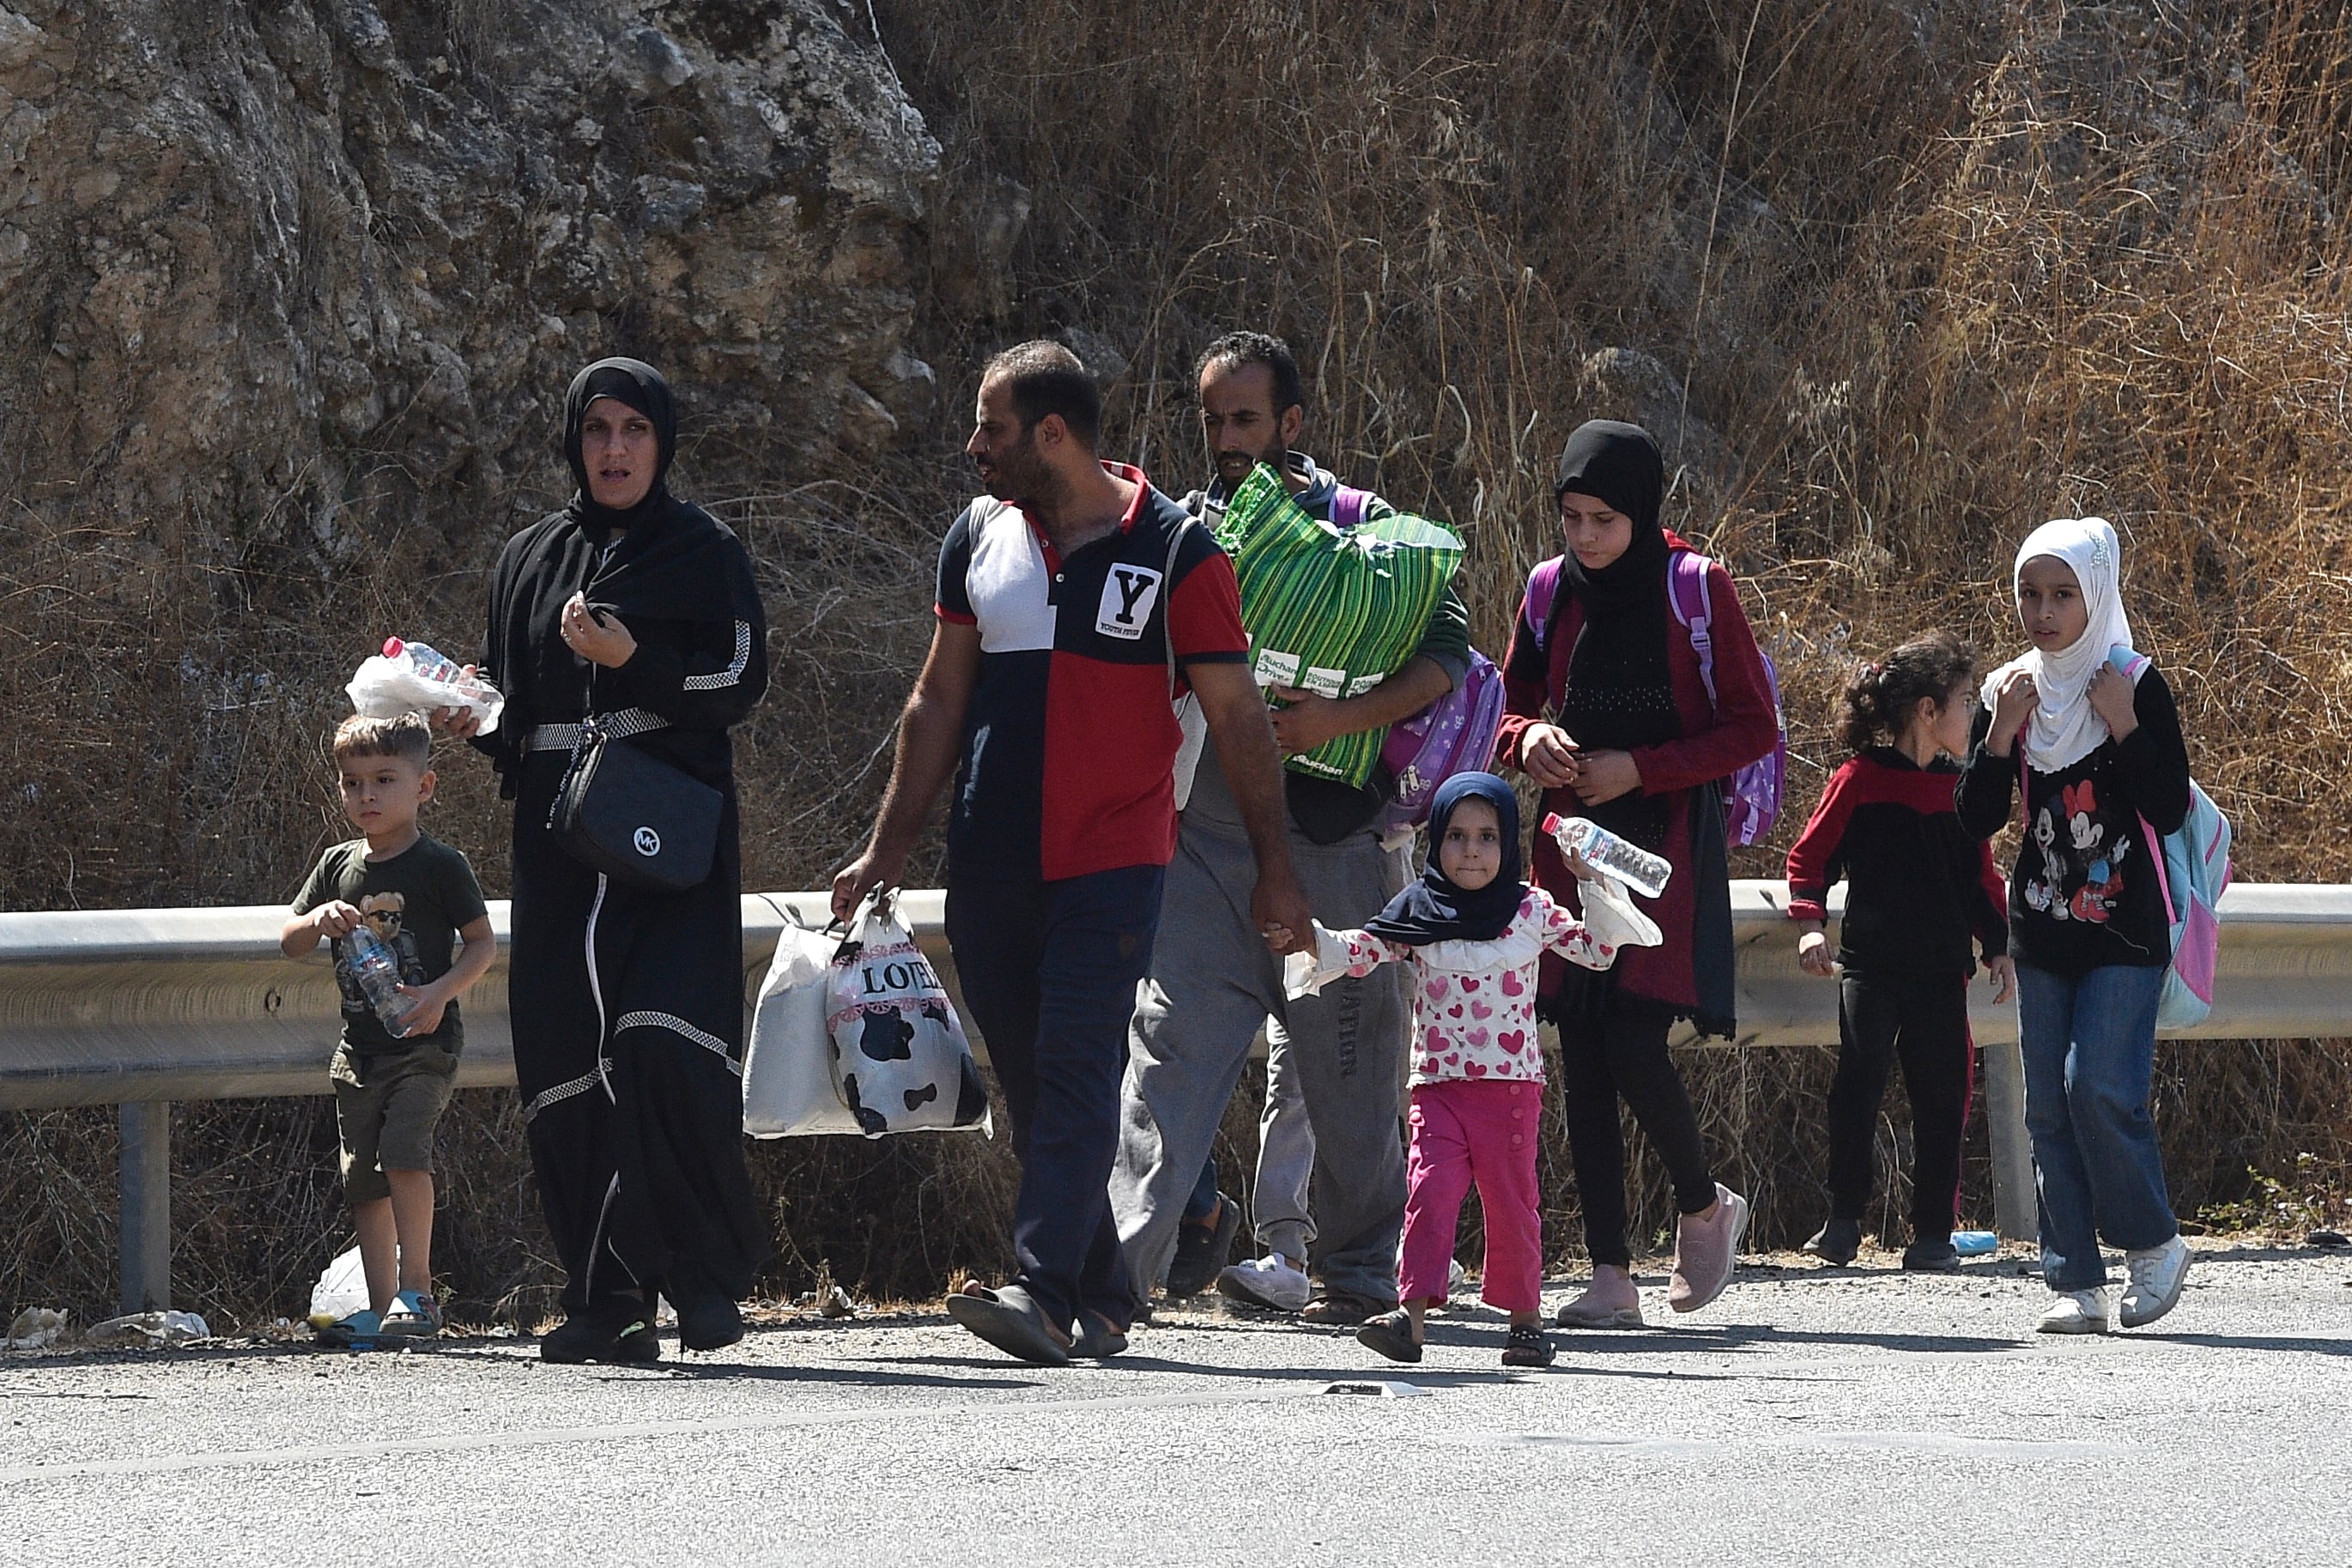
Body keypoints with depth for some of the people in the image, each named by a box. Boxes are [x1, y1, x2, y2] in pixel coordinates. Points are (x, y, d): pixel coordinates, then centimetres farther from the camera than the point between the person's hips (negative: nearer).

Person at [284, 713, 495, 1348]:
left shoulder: (439, 866, -5)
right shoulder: (338, 866, 10)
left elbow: (483, 943, -2)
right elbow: (289, 943, 13)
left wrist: (441, 992, -18)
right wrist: (319, 920, -10)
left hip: (423, 1041, -6)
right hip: (359, 1050, 6)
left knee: (404, 1151, -23)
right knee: (363, 1177, 5)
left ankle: (416, 1291, -17)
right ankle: (381, 1308, 11)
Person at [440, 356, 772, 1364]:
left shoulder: (703, 553, 5)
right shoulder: (530, 560, 18)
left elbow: (740, 681, -4)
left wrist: (633, 659, -17)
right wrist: (470, 718, 2)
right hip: (560, 849, 4)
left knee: (663, 1045, -20)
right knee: (565, 1067, -3)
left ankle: (708, 1269, -6)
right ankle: (607, 1307, 1)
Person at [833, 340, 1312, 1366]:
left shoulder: (1174, 550, -3)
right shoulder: (979, 537, 11)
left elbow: (1236, 716, 1)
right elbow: (939, 700, 17)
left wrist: (1273, 866, 1)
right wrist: (887, 847, 14)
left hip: (1112, 860, -5)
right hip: (989, 861, 5)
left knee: (1078, 1070, -15)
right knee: (1031, 1085, 6)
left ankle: (1046, 1291, -23)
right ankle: (1102, 1299, 14)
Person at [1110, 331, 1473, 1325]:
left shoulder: (1361, 527, 3)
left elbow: (1446, 656, -5)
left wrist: (1337, 720, -18)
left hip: (1326, 832, -2)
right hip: (1200, 825, 2)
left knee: (1343, 1060, 6)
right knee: (1169, 1039, -9)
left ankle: (1358, 1268, 19)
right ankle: (1116, 1265, -16)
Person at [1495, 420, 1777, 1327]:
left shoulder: (1697, 590, -5)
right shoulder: (1554, 592, 7)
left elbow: (1754, 729, -4)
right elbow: (1511, 706, 18)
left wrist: (1641, 769, -13)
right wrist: (1529, 738, -6)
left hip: (1668, 849, -5)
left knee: (1634, 1049, -13)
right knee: (1582, 1063, 1)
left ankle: (1704, 1208, 15)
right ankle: (1610, 1278, 5)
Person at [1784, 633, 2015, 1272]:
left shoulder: (1962, 788, 10)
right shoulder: (1860, 779, -2)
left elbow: (1981, 877, 18)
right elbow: (1810, 856, -1)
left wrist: (1998, 948, 9)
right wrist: (1809, 924, -15)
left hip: (1942, 973, 4)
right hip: (1870, 965, -4)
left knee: (1940, 1097, 3)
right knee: (1858, 1081, -13)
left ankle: (1933, 1234, 11)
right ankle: (1842, 1222, -3)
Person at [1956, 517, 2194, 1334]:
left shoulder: (2137, 688, -5)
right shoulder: (2011, 692, 6)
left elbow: (2170, 812, -10)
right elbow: (1977, 819, 2)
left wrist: (2123, 724, -17)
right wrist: (2000, 732, -10)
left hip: (2125, 933, -4)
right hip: (2043, 932, 5)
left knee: (2100, 1089, -15)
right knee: (2049, 1107, 1)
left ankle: (2154, 1243, 4)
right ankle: (2075, 1281, 5)